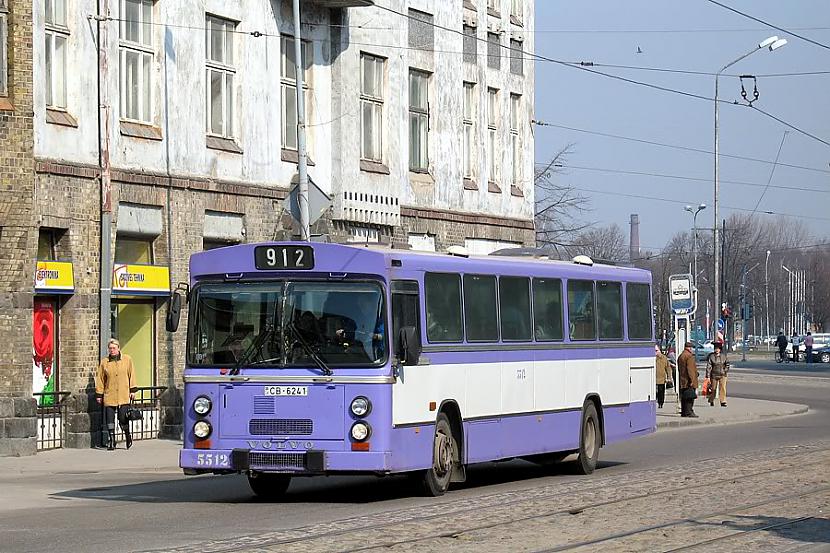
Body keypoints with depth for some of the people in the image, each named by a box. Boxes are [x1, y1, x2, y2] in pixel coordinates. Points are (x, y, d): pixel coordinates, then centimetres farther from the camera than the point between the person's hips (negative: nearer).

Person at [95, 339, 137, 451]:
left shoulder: (127, 359, 5)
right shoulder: (104, 362, 5)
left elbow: (131, 375, 8)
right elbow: (100, 379, 8)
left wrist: (133, 390, 3)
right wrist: (99, 394, 6)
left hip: (124, 396, -1)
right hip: (109, 396, 1)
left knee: (123, 418, -5)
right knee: (109, 419, -1)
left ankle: (128, 436, 21)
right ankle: (111, 442, 8)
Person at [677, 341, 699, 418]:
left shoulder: (680, 356, 16)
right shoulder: (689, 356, -13)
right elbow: (690, 369, -19)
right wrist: (692, 380, -19)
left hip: (682, 381, 9)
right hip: (689, 381, -9)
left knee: (684, 397, 11)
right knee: (690, 397, -8)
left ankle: (683, 412, 14)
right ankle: (689, 412, -10)